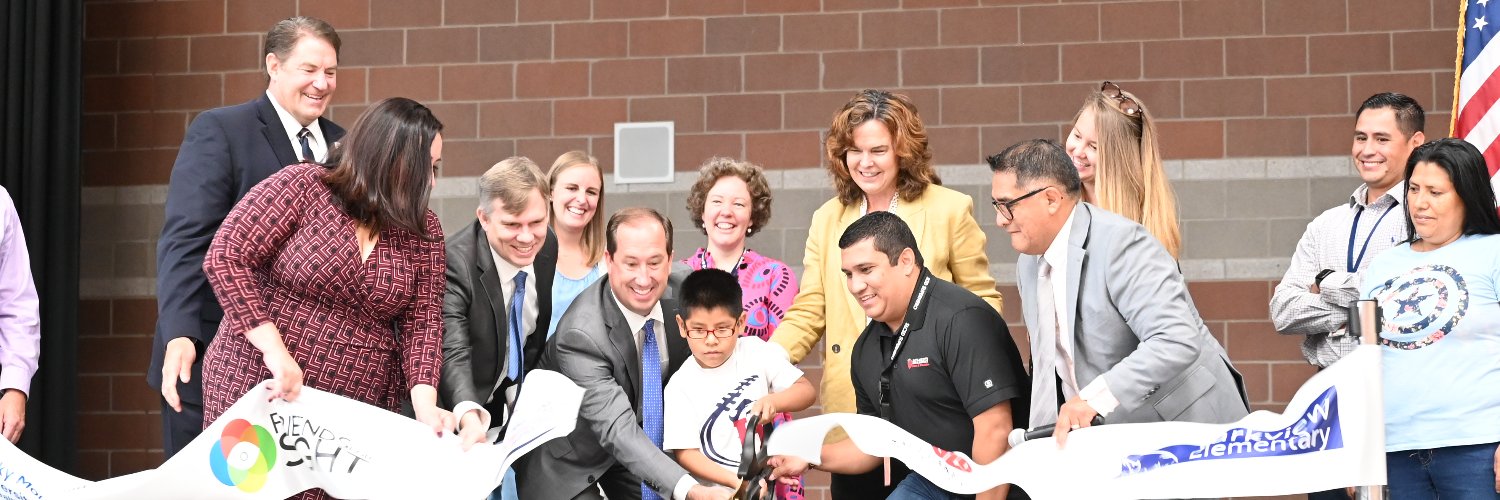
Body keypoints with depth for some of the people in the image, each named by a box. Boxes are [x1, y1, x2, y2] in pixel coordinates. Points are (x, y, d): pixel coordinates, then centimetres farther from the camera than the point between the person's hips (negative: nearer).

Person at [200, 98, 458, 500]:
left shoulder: (422, 230, 6)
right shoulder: (303, 187, -9)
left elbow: (422, 320, 3)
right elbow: (224, 257, -14)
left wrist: (424, 402, -14)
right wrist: (274, 350, -22)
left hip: (357, 413, 4)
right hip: (260, 388, -3)